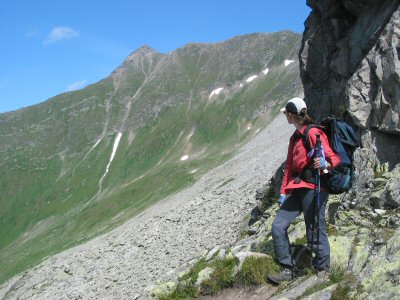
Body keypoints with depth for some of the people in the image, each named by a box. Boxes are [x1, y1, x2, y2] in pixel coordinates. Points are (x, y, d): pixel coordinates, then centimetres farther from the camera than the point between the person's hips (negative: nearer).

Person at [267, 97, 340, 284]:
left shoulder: (313, 133, -10)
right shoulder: (295, 137, 19)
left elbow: (334, 158, -12)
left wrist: (325, 164, -35)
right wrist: (283, 191, 20)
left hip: (313, 188, -9)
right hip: (297, 189, 9)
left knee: (315, 232, -5)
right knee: (278, 226, 4)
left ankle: (323, 269, 11)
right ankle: (287, 270, 10)